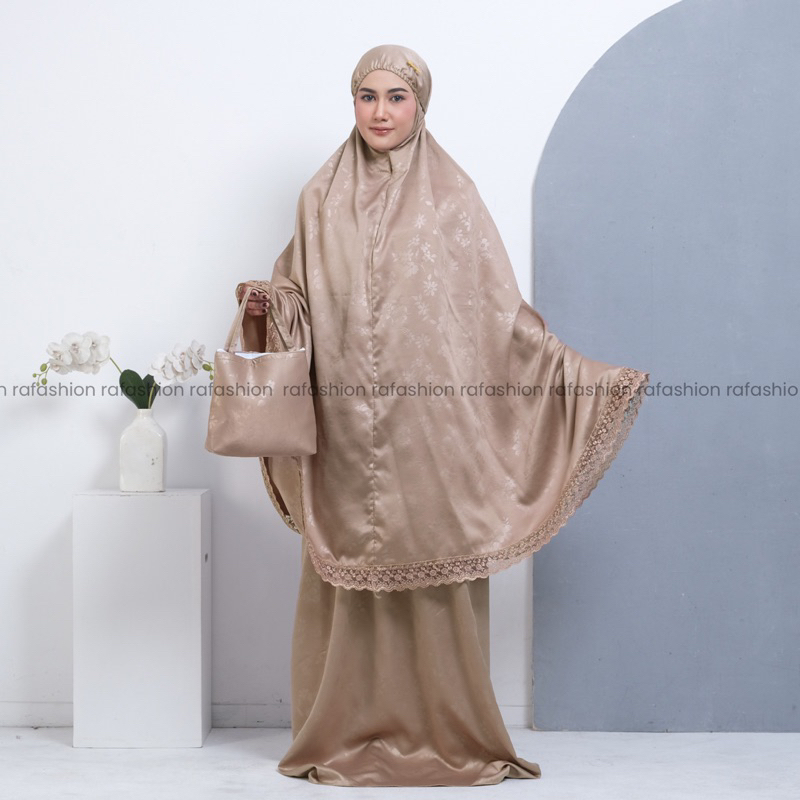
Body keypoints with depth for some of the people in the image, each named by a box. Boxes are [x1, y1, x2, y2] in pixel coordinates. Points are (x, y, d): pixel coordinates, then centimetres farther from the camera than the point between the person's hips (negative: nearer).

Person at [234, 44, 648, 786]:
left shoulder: (451, 195, 3)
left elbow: (499, 309, 2)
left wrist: (588, 375, -3)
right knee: (350, 575, 4)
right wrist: (266, 304, -10)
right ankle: (344, 733, 15)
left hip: (430, 422, -2)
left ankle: (447, 735, 11)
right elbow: (298, 302, 13)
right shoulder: (323, 197, 10)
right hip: (346, 428, 2)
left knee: (435, 572, -1)